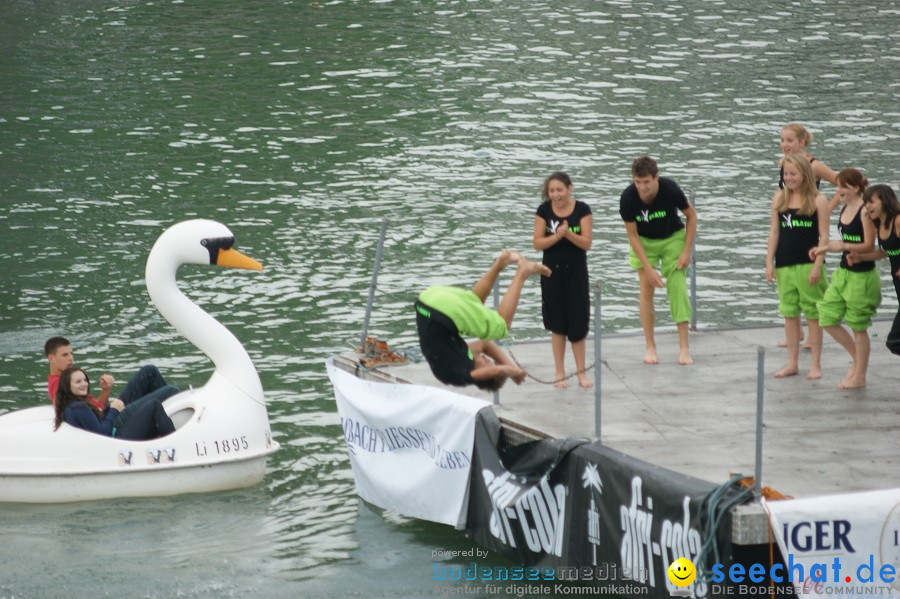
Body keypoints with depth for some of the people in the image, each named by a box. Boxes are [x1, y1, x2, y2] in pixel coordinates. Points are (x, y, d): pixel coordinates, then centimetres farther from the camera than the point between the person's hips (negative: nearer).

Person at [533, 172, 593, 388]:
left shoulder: (582, 210, -7)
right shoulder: (544, 210, -4)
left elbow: (586, 243, -9)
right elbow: (537, 243, -6)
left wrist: (568, 233, -25)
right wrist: (557, 236, -22)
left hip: (576, 271, -1)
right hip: (552, 271, 1)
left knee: (578, 323, 1)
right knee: (557, 324, 4)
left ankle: (581, 372, 13)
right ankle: (560, 373, 13)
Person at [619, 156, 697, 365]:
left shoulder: (670, 189, -29)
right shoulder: (628, 198, -28)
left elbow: (691, 216, -11)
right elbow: (632, 235, -17)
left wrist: (687, 251, -14)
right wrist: (649, 269, -21)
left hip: (672, 238, 0)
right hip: (643, 242, 0)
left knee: (678, 289, -9)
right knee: (646, 290, -5)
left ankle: (684, 348, -5)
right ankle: (650, 348, 4)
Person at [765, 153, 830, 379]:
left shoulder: (818, 200, -4)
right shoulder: (780, 198, 7)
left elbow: (824, 236, -6)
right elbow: (774, 232, 9)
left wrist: (817, 265, -12)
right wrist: (769, 262, 3)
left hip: (809, 264, -4)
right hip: (785, 265, 4)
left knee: (813, 313, 2)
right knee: (789, 313, 9)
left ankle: (816, 365, 8)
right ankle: (792, 363, 18)